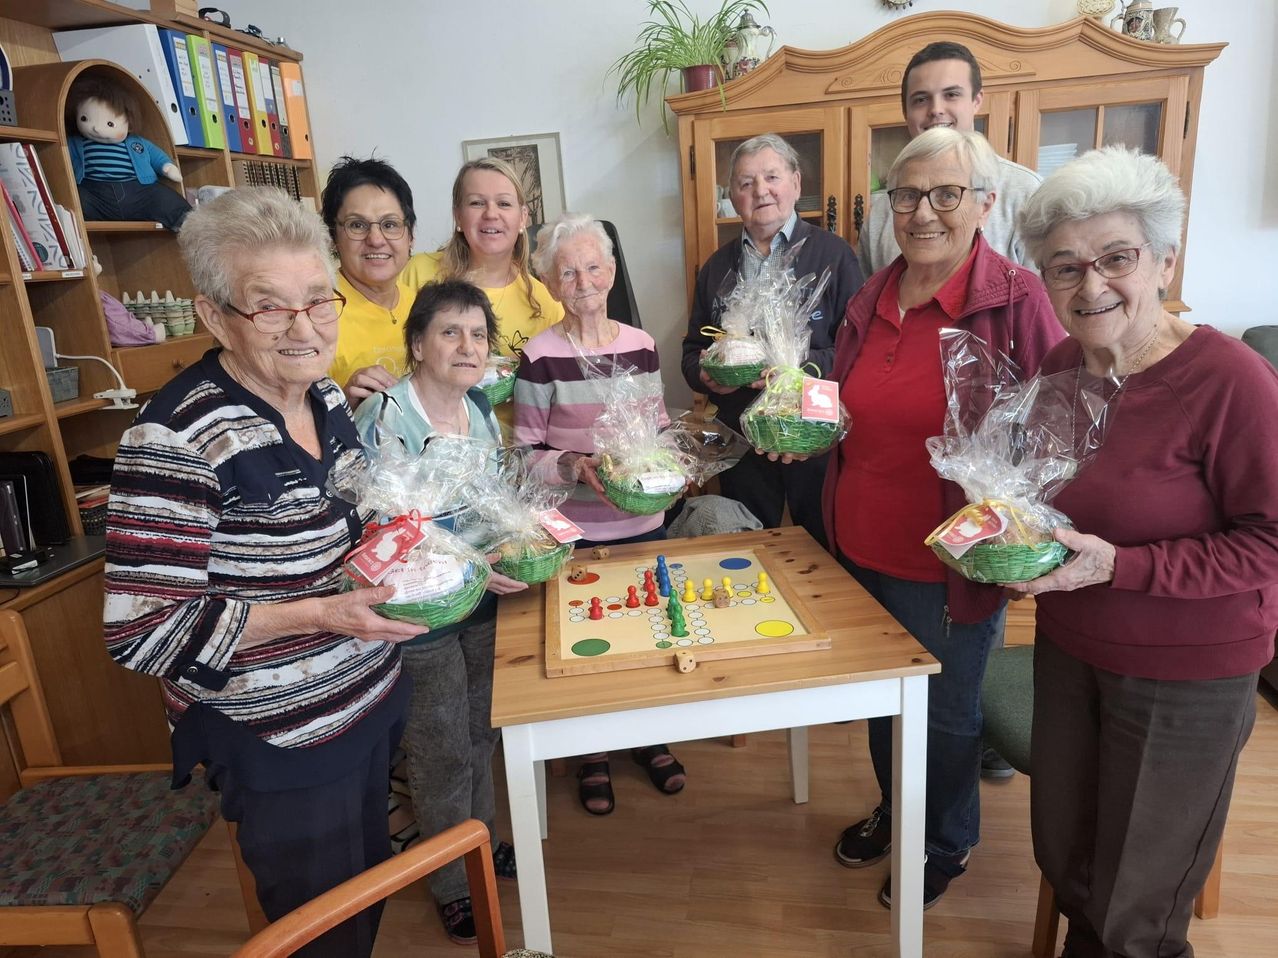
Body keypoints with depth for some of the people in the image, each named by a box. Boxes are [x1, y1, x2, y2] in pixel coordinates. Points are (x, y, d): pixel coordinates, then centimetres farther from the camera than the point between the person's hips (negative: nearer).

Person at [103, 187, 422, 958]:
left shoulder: (325, 395, -2)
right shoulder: (178, 441, -26)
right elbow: (141, 631, -23)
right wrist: (317, 615, -31)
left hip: (371, 699, 7)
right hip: (278, 743, -7)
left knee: (373, 884, 28)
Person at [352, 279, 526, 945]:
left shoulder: (479, 405, 1)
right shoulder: (383, 420, -22)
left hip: (485, 600, 7)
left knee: (480, 735, 23)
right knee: (442, 756, 12)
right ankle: (452, 885, 36)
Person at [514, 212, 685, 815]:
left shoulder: (641, 344, 2)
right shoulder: (541, 356, -11)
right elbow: (526, 452, -8)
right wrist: (575, 466, -24)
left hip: (643, 521, 4)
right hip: (575, 532, -4)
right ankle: (592, 754, 35)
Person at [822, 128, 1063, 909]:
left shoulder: (1018, 301, -14)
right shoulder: (872, 301, 3)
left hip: (948, 568, -5)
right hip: (863, 553, 5)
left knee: (947, 712, 16)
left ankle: (947, 845, 43)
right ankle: (895, 810, 50)